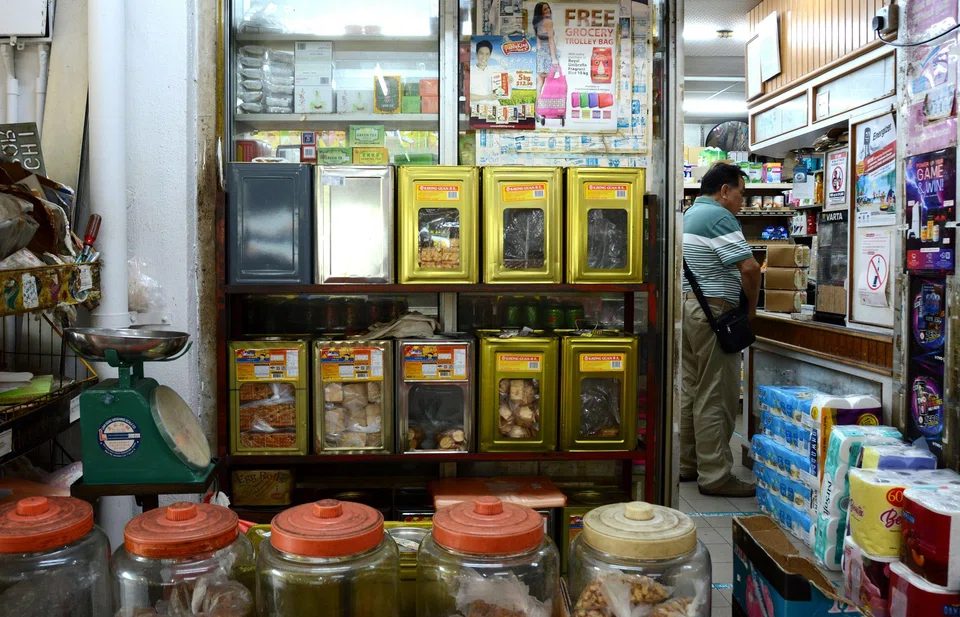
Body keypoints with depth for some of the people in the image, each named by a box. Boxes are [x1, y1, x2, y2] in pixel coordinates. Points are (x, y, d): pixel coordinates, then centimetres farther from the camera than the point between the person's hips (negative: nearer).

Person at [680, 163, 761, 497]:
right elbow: (749, 267, -21)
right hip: (713, 313, -10)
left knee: (691, 390, 14)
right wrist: (751, 306, -5)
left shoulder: (689, 214, 18)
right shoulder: (719, 217, -12)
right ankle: (715, 475, 1)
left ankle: (686, 464, 21)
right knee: (716, 396, -5)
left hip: (687, 306, 10)